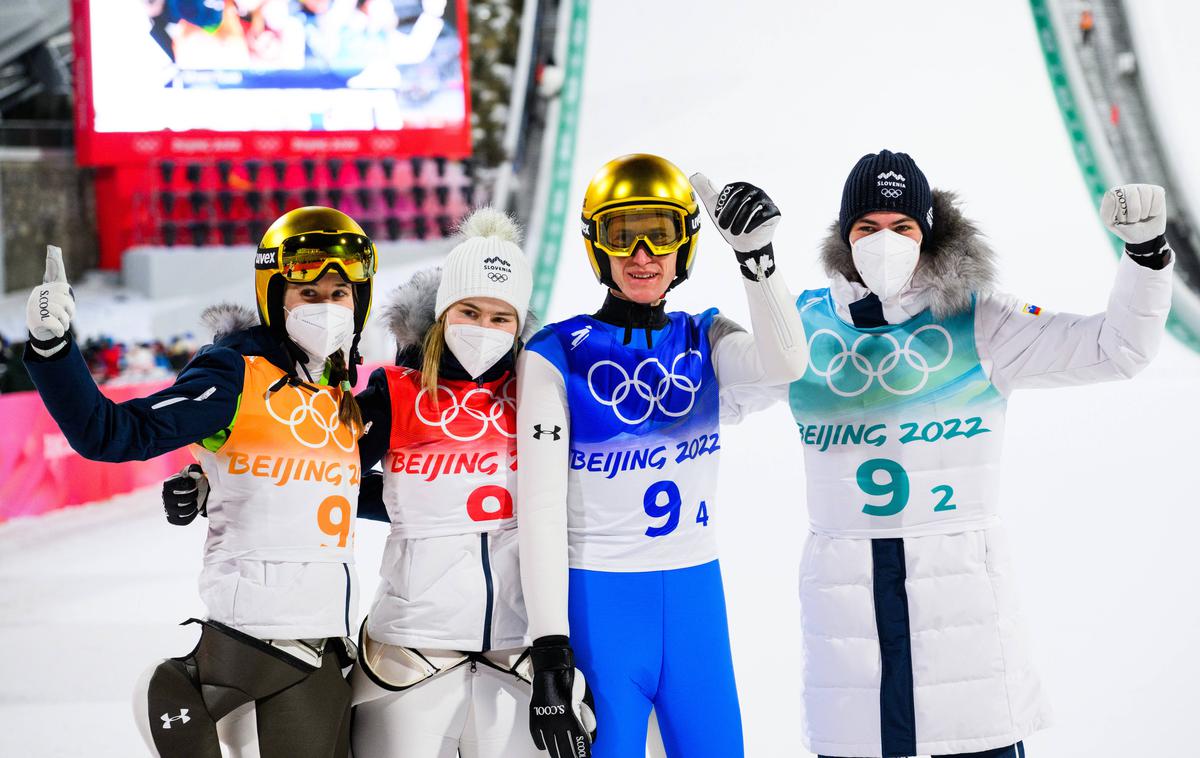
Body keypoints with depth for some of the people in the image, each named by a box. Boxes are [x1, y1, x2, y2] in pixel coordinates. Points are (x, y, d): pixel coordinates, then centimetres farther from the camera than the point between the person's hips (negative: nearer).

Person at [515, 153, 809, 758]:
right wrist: (549, 650, -16)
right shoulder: (555, 357, -4)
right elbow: (541, 509, -10)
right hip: (598, 598, -4)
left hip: (695, 594, 4)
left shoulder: (705, 342, 8)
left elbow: (784, 364, -14)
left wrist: (757, 256, -25)